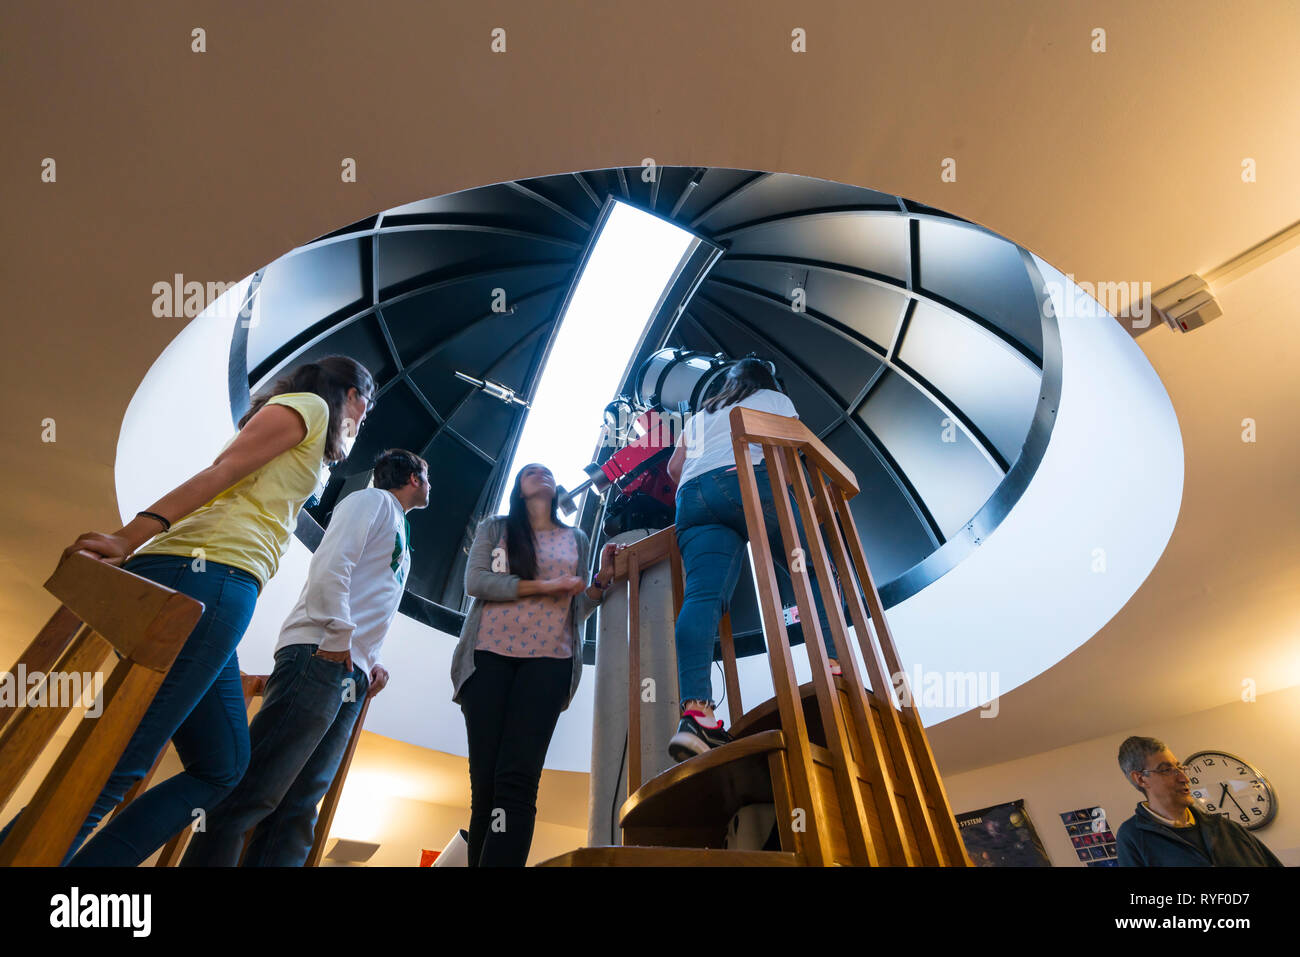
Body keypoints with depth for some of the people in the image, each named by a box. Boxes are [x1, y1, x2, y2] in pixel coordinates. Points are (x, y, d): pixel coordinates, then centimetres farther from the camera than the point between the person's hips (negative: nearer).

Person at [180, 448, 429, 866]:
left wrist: (372, 663, 11)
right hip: (319, 656, -8)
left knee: (299, 809, 4)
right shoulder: (372, 500, 4)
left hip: (351, 675, 9)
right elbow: (330, 565, -13)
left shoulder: (399, 533, 28)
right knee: (254, 791, -11)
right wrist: (338, 636, -16)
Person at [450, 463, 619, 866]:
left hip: (549, 660, 0)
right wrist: (544, 585, -8)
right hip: (489, 654, 0)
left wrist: (602, 579, 1)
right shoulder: (495, 527, 14)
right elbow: (474, 581, -3)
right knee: (484, 780, -1)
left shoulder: (576, 538, 19)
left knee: (516, 779, -12)